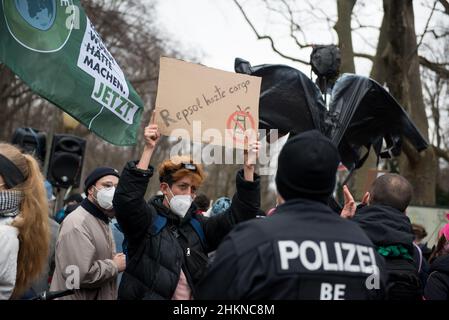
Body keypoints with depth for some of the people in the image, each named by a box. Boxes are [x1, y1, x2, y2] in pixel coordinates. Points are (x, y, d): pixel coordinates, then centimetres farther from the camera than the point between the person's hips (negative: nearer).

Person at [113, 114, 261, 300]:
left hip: (195, 295, 5)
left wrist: (248, 168, -8)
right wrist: (149, 149, -29)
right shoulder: (147, 220, -7)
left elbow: (238, 216, 2)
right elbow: (126, 200, -25)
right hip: (147, 295, -4)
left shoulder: (199, 226, 7)